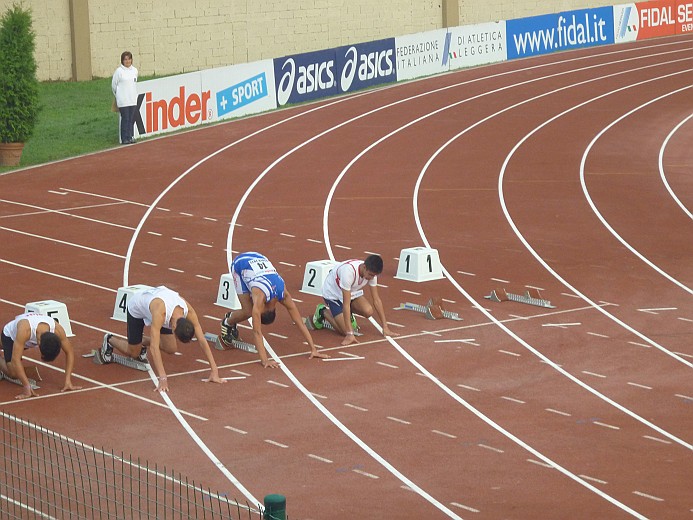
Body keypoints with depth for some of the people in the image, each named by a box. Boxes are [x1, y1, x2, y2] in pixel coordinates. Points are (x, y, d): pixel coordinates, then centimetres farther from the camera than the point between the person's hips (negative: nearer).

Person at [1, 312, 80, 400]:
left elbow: (70, 353, -23)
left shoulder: (58, 330, -36)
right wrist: (26, 387, -51)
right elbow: (15, 359, -47)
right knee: (13, 373, -17)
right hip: (10, 336, -4)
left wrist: (68, 382, -30)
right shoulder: (25, 329, -48)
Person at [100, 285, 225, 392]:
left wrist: (214, 371, -32)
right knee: (133, 353, 3)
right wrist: (162, 379, -56)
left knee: (171, 349, -3)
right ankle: (109, 340, 32)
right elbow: (154, 347, -50)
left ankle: (142, 342, 25)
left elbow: (202, 340, -28)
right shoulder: (159, 313, -48)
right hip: (136, 306, -5)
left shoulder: (189, 311, -34)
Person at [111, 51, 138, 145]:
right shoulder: (119, 71, -7)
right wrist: (118, 96, 10)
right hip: (123, 101, -5)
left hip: (133, 100, 5)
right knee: (125, 119, -6)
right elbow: (114, 85, 0)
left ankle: (131, 137, 13)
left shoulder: (134, 70, 9)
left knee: (132, 119, 6)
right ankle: (124, 138, -2)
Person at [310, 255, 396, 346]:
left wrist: (385, 327, -12)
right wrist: (350, 334, -38)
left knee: (368, 311, -22)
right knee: (345, 330, -16)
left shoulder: (371, 272, -20)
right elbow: (346, 303, -37)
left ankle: (348, 314, 12)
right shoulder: (349, 271, -40)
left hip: (352, 292, 6)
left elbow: (376, 300, -10)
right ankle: (323, 312, 10)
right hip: (333, 294, -6)